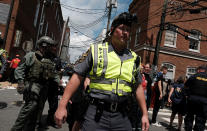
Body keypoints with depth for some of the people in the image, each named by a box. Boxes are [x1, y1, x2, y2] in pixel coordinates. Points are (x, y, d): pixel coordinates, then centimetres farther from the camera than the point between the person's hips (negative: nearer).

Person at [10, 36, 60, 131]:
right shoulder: (31, 56, 0)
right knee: (31, 104, -25)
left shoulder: (49, 62, 16)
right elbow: (20, 69, -3)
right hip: (31, 85, -7)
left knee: (35, 109, 10)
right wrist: (20, 82, -15)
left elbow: (54, 75, 19)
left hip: (42, 87, 7)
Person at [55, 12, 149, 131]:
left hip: (121, 116, 3)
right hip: (96, 114, -3)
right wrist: (62, 106, -6)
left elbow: (138, 87, 15)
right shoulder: (97, 51, 1)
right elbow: (78, 76, -2)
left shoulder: (133, 58, 10)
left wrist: (145, 114, 12)